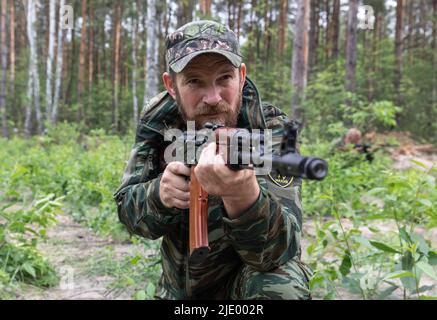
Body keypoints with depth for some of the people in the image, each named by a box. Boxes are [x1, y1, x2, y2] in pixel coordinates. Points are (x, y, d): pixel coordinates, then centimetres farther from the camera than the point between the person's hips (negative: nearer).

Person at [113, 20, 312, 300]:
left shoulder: (270, 132, -23)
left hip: (250, 273, -3)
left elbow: (278, 251, -34)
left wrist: (244, 195, -55)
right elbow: (128, 209, -8)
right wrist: (159, 194, -31)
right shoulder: (157, 121, -12)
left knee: (279, 287, -32)